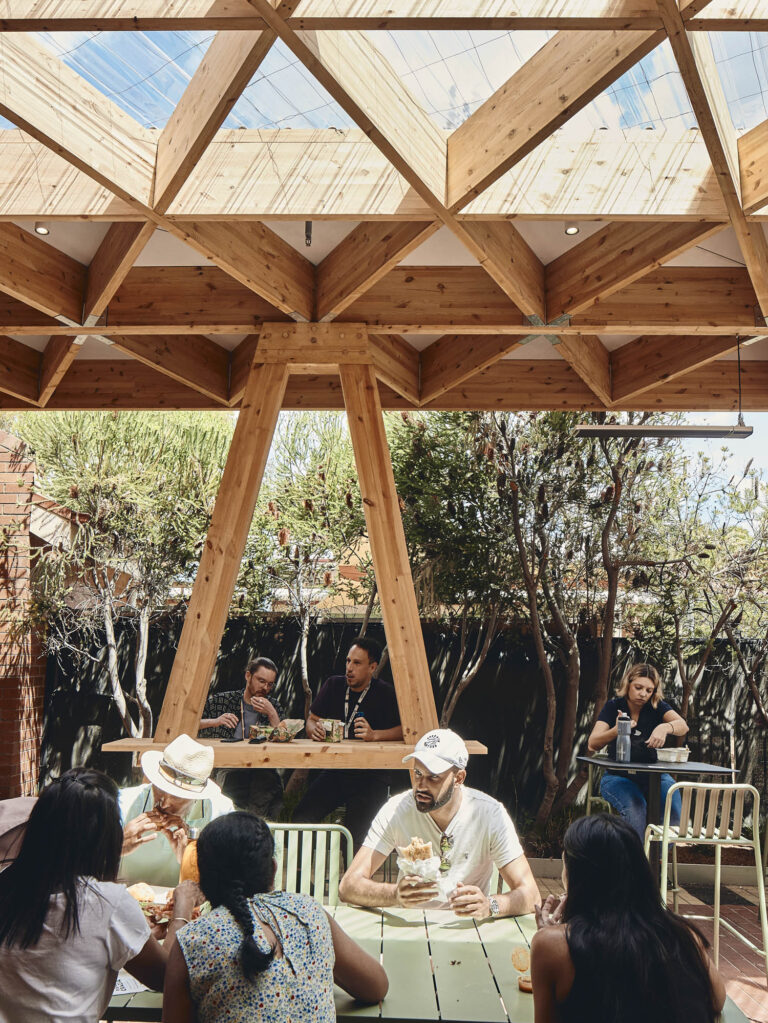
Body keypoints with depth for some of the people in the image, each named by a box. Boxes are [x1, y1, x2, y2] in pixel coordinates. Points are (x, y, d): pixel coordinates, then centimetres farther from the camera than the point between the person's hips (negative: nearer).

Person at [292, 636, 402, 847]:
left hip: (371, 776, -4)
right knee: (300, 818, -17)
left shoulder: (386, 694, -3)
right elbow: (311, 720, 16)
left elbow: (406, 729, -12)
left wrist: (374, 735, -26)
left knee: (356, 830, -26)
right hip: (333, 772, 4)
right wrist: (315, 729, -7)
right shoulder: (333, 686, 11)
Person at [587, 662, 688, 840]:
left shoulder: (657, 707, 4)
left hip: (653, 775, 2)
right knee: (635, 808, -33)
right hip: (618, 776, -2)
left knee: (673, 811, -26)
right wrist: (616, 731, -31)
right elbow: (592, 745, -11)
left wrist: (665, 727, -39)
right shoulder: (614, 707, 0)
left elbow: (683, 726, -16)